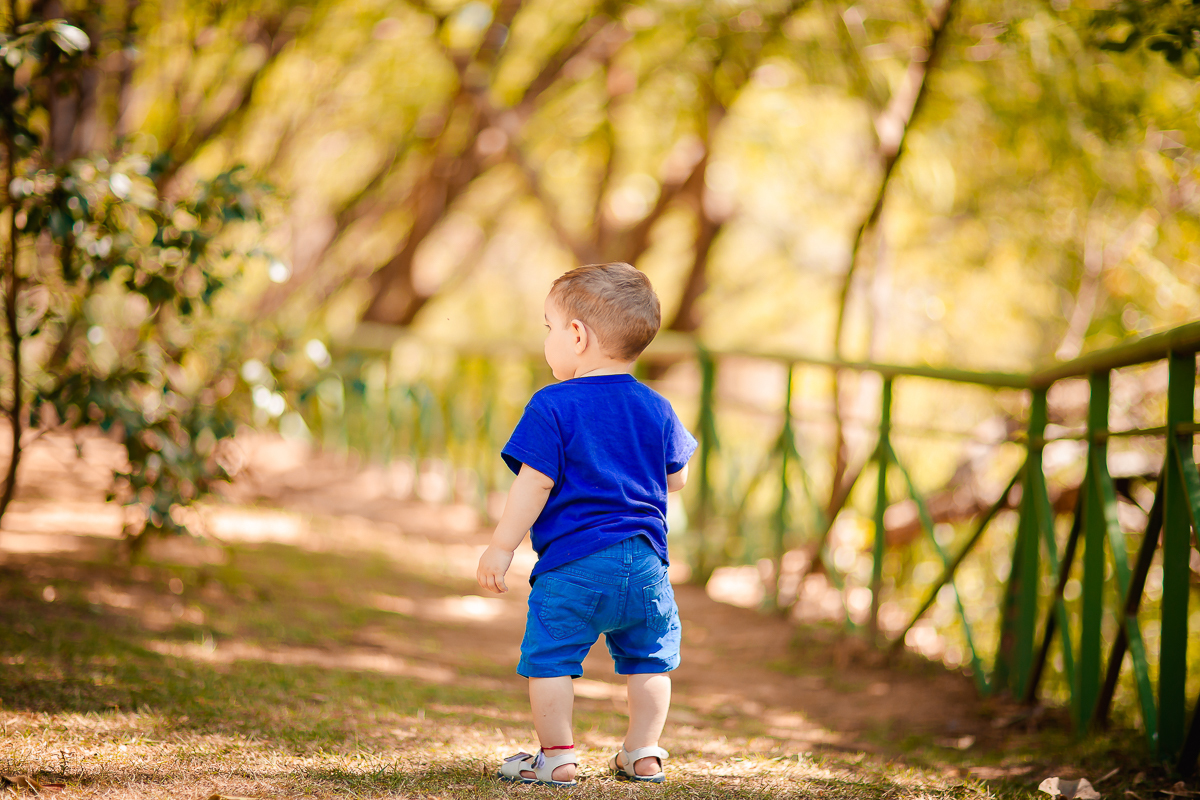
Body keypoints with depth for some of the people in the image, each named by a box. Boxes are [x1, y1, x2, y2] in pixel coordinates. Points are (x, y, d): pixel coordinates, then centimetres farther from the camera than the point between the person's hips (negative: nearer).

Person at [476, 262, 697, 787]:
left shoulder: (553, 407, -9)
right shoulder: (655, 409, 6)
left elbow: (534, 485, -12)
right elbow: (676, 478, 16)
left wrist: (501, 548, -6)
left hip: (572, 565, -5)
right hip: (645, 561, 5)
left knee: (549, 659, 5)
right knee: (647, 659, 18)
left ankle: (557, 757, 6)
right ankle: (642, 753, 22)